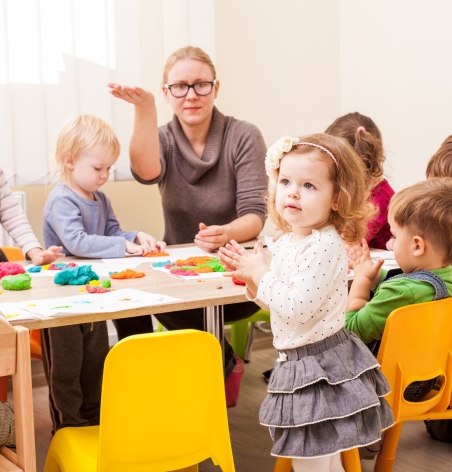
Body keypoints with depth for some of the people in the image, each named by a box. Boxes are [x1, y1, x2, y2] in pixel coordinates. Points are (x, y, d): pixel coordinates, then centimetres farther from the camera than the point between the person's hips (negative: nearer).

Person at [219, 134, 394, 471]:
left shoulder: (324, 246, -23)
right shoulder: (289, 241, 6)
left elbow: (298, 308, -28)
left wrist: (261, 274, -17)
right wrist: (251, 278, 0)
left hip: (320, 367, -9)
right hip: (299, 363, 10)